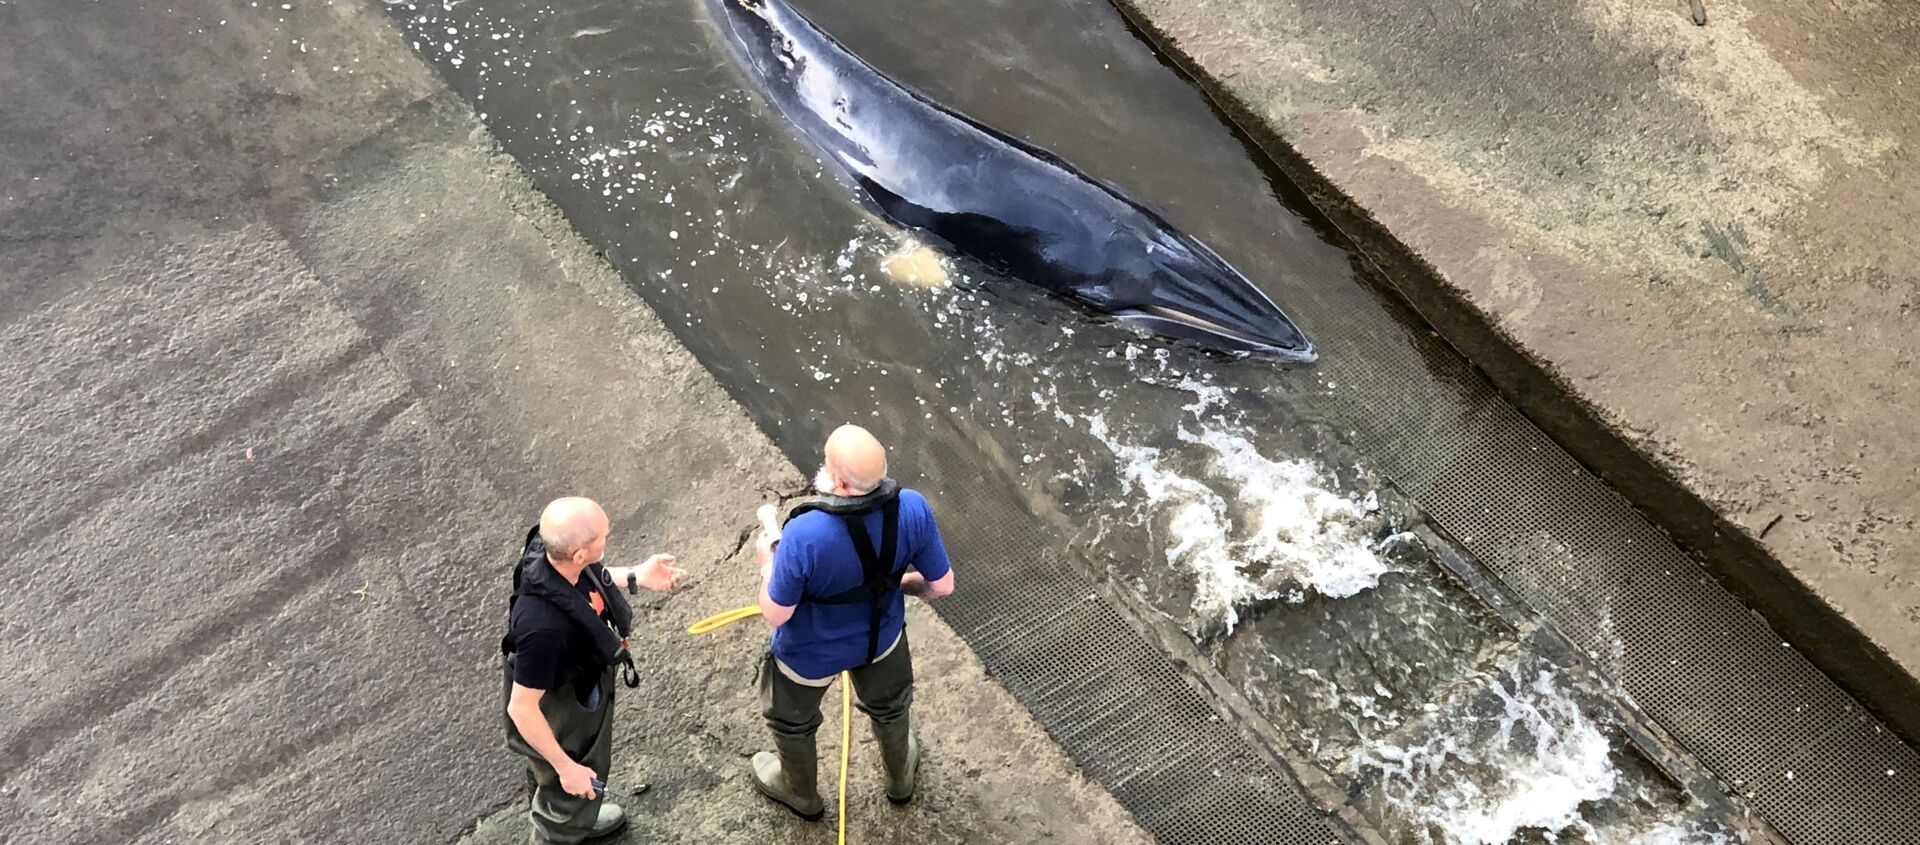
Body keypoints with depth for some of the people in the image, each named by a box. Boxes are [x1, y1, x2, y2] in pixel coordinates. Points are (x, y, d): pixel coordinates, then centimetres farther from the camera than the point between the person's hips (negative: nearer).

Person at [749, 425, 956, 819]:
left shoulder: (803, 535, -42)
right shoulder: (913, 509, -31)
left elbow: (776, 614, -27)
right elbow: (942, 585, -16)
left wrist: (768, 561, -8)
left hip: (809, 653, -3)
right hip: (881, 638, 3)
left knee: (793, 723, 31)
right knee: (889, 707, 36)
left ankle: (802, 794, 59)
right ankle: (900, 779, 64)